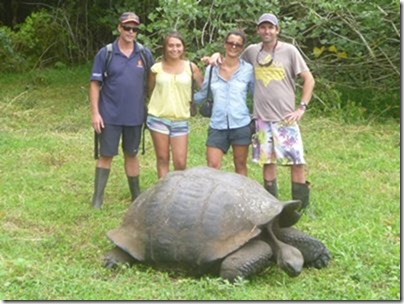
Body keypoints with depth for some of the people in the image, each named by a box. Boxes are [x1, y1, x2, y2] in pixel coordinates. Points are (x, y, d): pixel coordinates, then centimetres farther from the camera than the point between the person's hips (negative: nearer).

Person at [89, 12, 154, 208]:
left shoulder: (145, 54, 0)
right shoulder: (105, 53, -6)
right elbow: (95, 84, -5)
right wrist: (95, 113, -10)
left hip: (135, 116, 2)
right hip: (110, 116, -2)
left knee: (131, 155, 15)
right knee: (106, 155, 3)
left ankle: (136, 195, 25)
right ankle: (98, 196, 10)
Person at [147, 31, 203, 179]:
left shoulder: (190, 67, 2)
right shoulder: (156, 68, 2)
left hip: (180, 120, 0)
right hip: (158, 118, 0)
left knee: (180, 163, -2)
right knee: (162, 159, 6)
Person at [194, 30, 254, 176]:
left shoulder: (248, 69, 1)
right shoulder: (212, 69, 6)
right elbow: (201, 95, 14)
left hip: (241, 125, -1)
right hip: (217, 126, 1)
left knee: (240, 165, 9)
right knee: (212, 167, -4)